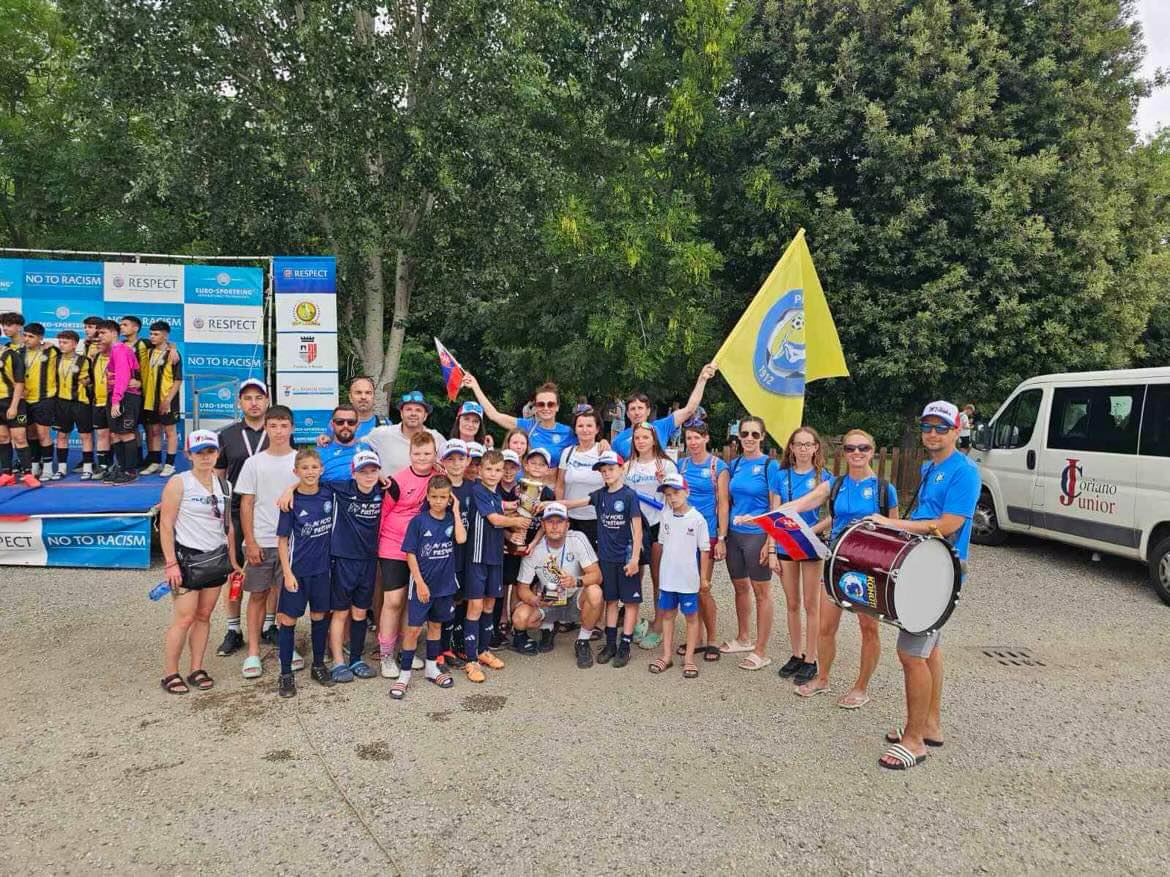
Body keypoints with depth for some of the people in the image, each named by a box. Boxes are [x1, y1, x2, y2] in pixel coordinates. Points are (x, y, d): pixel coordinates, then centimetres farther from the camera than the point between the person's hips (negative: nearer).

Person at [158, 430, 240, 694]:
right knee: (185, 618, -4)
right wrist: (171, 563, -14)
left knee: (204, 616, 10)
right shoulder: (178, 483, -7)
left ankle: (197, 670, 19)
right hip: (187, 557, -5)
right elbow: (166, 525, -9)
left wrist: (233, 560, 13)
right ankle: (170, 674, 9)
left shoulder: (223, 485, 9)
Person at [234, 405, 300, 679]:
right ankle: (253, 653, 14)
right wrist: (250, 542, -5)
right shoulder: (254, 463, 3)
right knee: (258, 594, 6)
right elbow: (246, 504, 2)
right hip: (260, 541, 0)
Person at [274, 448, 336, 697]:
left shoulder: (329, 495, -3)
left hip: (322, 567, 3)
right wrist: (287, 573, -12)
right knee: (288, 619, 2)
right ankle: (286, 674, 13)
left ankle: (319, 665, 29)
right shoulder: (291, 501, -10)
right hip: (297, 569, -3)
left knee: (320, 616, 13)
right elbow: (282, 540, -7)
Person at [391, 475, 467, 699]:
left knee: (436, 625, 17)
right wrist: (420, 582, -13)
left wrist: (456, 511, -14)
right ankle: (405, 674, 9)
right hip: (422, 584, -3)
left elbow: (461, 539, -20)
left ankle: (432, 667, 32)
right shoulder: (418, 521, -9)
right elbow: (410, 554, -8)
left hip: (445, 583, 4)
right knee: (413, 629, -2)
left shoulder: (452, 519, -1)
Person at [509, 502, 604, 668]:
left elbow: (596, 575, -19)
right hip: (547, 603, 1)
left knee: (595, 593, -34)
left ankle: (582, 642, -9)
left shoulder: (577, 539, -15)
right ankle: (548, 627, 11)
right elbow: (522, 588, -8)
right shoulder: (534, 550, -12)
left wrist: (576, 582, -40)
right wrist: (536, 601, -30)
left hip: (575, 600, -1)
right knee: (520, 618, -26)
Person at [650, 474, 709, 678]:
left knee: (691, 616, 8)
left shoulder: (697, 519, -11)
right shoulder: (665, 516, 1)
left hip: (689, 579, -4)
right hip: (667, 577, 4)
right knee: (667, 614, 12)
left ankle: (689, 657, 18)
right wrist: (666, 566, 10)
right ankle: (667, 655, 23)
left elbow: (704, 550, -6)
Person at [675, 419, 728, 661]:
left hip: (706, 533, -4)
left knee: (703, 588, -3)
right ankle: (697, 638, 21)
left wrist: (721, 538, -10)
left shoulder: (718, 466, -4)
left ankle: (711, 640, 13)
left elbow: (723, 504, -5)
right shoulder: (681, 464, 9)